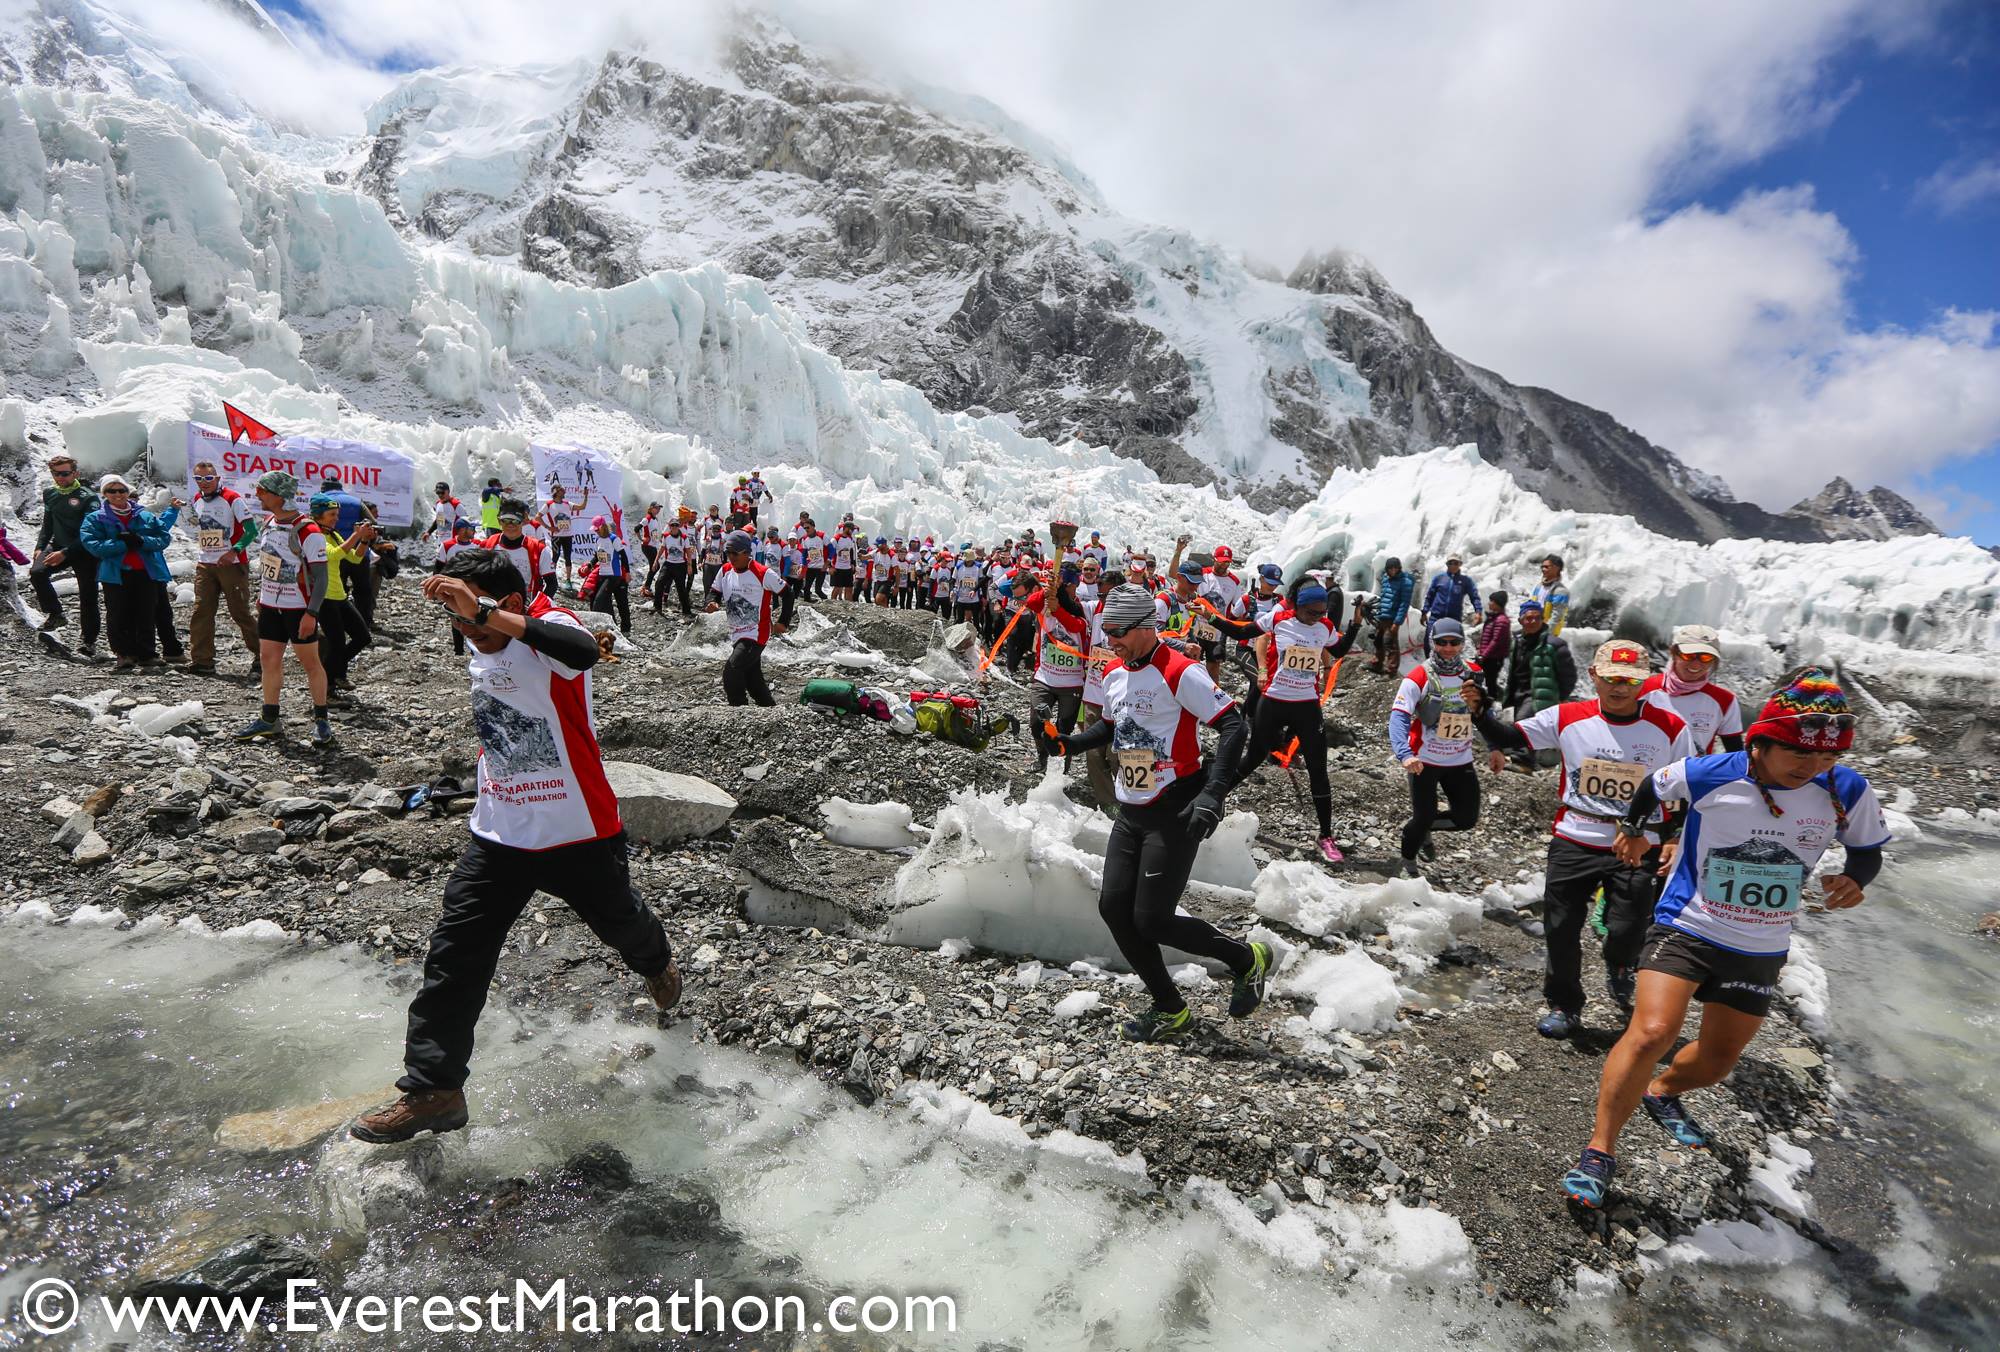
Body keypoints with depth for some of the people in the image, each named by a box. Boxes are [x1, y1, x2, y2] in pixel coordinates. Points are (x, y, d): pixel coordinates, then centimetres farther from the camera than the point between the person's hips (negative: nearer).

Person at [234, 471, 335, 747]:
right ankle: (269, 719, 18)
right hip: (270, 607, 7)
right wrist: (261, 596, 19)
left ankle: (321, 719, 10)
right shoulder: (268, 523, 6)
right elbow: (265, 562, 19)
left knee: (311, 663, 0)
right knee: (268, 660, 9)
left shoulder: (309, 533, -18)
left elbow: (321, 577, -17)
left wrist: (312, 614, -20)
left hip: (299, 609, -7)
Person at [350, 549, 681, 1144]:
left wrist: (483, 611, -52)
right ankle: (433, 1089, 13)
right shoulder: (481, 650, 1)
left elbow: (582, 652, -49)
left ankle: (657, 964, 54)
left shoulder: (548, 626, -22)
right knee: (453, 957, 0)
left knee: (623, 923, 20)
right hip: (498, 835, 6)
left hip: (580, 834, -5)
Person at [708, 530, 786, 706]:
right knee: (753, 679, 15)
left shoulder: (763, 573, -15)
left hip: (756, 634, -7)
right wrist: (713, 603, -10)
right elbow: (716, 592, 14)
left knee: (731, 672, -20)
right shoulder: (726, 571, 4)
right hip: (737, 635, 7)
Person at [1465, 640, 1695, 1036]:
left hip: (1638, 850, -1)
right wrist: (1479, 711, -19)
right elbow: (1505, 739, -1)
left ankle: (1619, 966, 33)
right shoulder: (1567, 717, -3)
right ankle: (1563, 1006, 29)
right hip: (1574, 843, 1)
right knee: (1561, 930, 6)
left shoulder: (1669, 728, -4)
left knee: (1626, 935, -7)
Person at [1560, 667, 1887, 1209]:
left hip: (1760, 953, 4)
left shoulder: (1847, 792, -11)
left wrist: (1853, 881, -15)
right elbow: (1654, 785, 3)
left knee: (1717, 1062, 17)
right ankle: (1600, 1151, -9)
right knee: (1651, 1033, -23)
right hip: (1685, 928, -4)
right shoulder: (1710, 775, -19)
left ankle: (1663, 1092, 51)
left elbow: (1868, 851, 7)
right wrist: (1632, 828, 17)